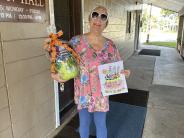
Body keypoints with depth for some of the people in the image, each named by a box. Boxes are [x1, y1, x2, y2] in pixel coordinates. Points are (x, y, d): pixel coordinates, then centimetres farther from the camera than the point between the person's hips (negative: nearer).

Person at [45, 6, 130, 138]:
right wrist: (56, 75, -24)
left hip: (101, 93, 1)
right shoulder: (76, 41, -10)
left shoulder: (110, 45, -5)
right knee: (84, 123, 20)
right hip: (82, 93, 0)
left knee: (101, 124, 18)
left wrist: (123, 73, -17)